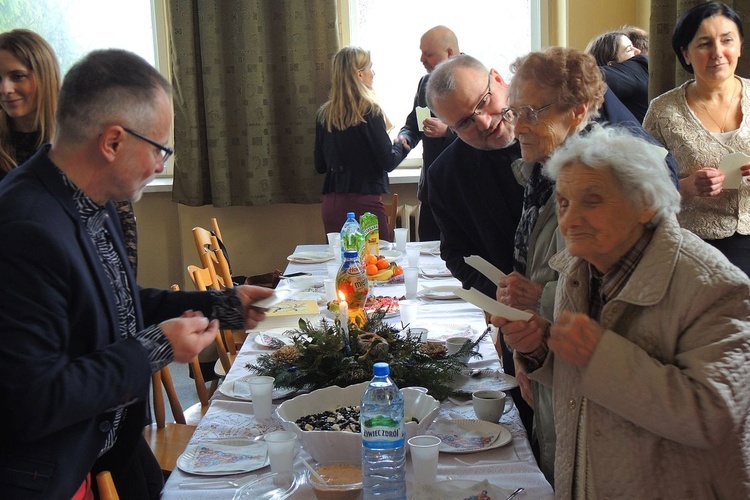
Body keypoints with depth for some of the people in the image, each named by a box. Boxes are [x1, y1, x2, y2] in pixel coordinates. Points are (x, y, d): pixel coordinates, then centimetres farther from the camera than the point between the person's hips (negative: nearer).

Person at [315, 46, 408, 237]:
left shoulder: (324, 114, 6)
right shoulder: (370, 111, -9)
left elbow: (320, 166, 12)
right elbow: (388, 162, -8)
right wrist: (403, 146, 11)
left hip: (331, 203, 6)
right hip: (363, 202, -6)